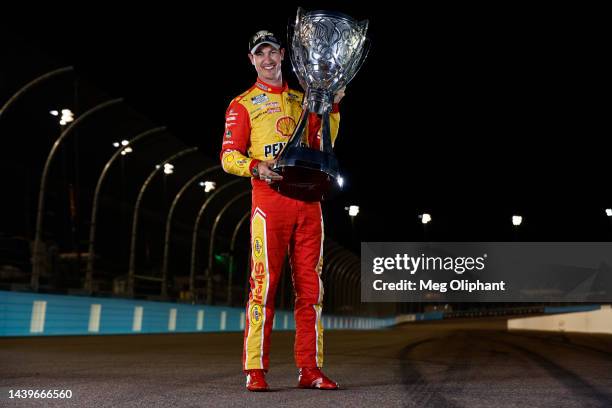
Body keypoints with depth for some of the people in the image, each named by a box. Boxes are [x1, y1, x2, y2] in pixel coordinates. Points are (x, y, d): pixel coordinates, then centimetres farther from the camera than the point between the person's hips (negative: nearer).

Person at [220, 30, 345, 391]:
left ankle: (310, 368, 10)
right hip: (270, 197, -4)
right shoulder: (243, 104, 11)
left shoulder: (303, 101, 23)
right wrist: (256, 167, -17)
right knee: (265, 282, -8)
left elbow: (322, 147, 16)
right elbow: (229, 156, 2)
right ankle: (256, 370, -1)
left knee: (310, 285, 3)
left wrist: (332, 108, 8)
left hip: (307, 198, 4)